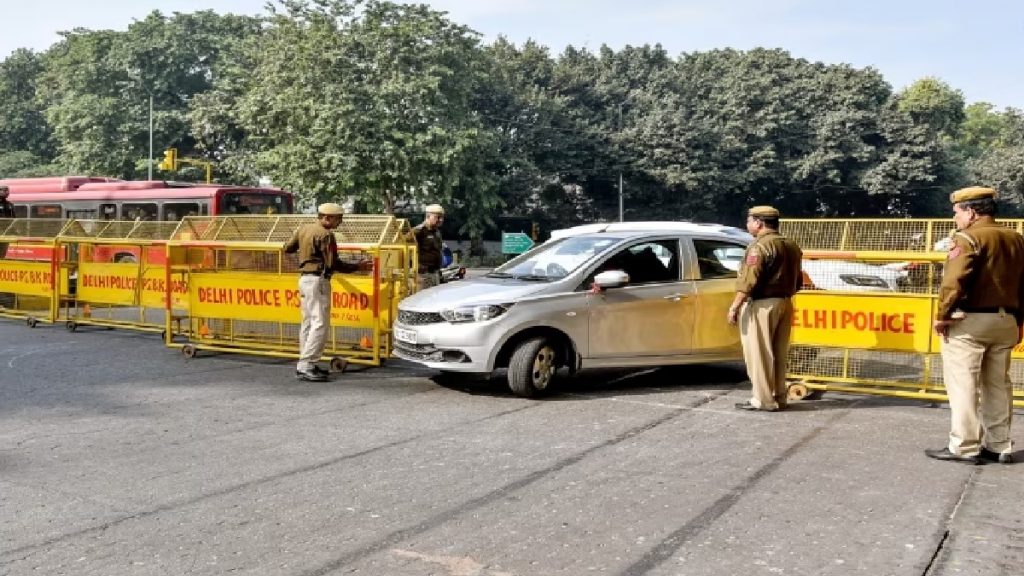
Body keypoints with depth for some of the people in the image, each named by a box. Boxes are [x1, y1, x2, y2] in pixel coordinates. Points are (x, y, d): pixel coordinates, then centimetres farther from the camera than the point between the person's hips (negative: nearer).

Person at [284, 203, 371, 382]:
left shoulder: (304, 229, 8)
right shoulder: (325, 234, -16)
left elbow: (288, 248, 18)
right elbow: (333, 264, -20)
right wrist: (358, 266, -13)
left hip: (305, 278, 10)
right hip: (318, 280, -10)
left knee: (308, 322, 14)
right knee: (320, 324, -10)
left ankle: (305, 364, 18)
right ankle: (305, 366, -15)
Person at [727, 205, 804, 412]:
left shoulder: (761, 246, -14)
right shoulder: (791, 246, 13)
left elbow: (749, 281, -20)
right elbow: (797, 280, 18)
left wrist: (734, 307, -17)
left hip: (762, 305, -9)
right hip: (785, 304, 9)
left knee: (759, 354, -3)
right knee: (778, 354, 13)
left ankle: (764, 400, -2)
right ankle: (779, 397, 17)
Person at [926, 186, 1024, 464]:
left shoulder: (968, 237, -11)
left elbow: (954, 280, -22)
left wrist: (943, 315, -13)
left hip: (970, 320, -8)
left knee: (963, 384, -3)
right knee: (998, 385, 14)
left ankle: (964, 447, -2)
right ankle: (999, 446, 18)